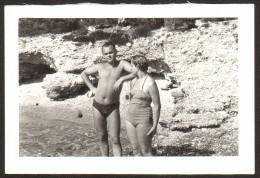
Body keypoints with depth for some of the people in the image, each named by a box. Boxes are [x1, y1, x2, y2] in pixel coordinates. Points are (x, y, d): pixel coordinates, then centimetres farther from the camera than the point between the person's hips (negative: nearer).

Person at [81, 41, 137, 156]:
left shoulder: (122, 65, -4)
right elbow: (84, 74, 20)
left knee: (115, 139, -8)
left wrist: (121, 79, -31)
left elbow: (136, 73, -21)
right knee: (102, 137, 13)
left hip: (113, 108, -3)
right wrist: (92, 88, 9)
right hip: (98, 106, 3)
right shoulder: (100, 67, 4)